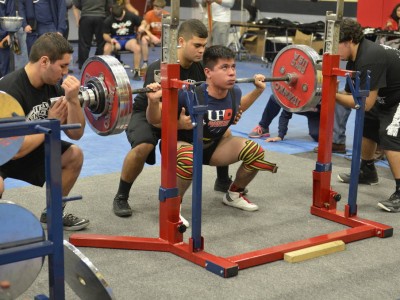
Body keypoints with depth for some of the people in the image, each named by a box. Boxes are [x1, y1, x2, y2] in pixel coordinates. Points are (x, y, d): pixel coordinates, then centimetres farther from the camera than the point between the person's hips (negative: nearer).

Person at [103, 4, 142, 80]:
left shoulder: (131, 16, -8)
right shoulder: (108, 20, -7)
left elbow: (143, 22, 7)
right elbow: (105, 35, -3)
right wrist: (110, 39, -23)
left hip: (129, 38, 0)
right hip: (115, 39, 0)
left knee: (137, 48, -35)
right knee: (106, 49, -34)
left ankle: (136, 72, -18)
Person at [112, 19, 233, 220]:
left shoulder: (201, 67, -14)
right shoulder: (159, 69, -32)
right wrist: (180, 123, -57)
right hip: (147, 115, -6)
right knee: (143, 147, -37)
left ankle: (223, 182, 21)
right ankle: (121, 198, -16)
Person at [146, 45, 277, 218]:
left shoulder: (234, 92, -13)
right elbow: (154, 120, -24)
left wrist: (258, 90, 7)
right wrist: (153, 100, -43)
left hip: (212, 146, 6)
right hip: (182, 145, -6)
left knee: (255, 151, -10)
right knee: (188, 159, -41)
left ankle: (233, 195, 16)